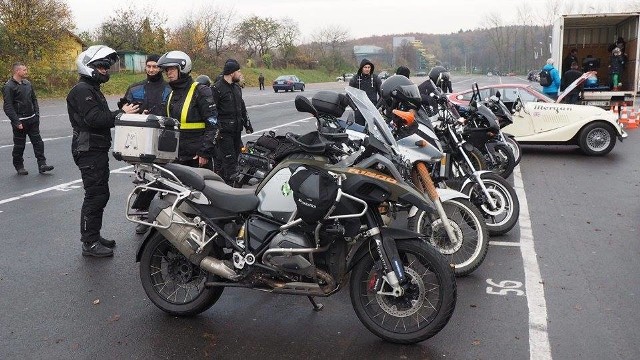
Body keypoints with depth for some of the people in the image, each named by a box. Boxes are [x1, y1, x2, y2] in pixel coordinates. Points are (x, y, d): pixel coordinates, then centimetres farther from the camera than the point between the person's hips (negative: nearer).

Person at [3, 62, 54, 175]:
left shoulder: (27, 83, 9)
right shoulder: (9, 87, -12)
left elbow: (34, 100, 19)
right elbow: (8, 107, -15)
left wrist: (37, 114, 9)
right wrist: (16, 122, -18)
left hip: (32, 119, 6)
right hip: (20, 121, -6)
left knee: (38, 142, 4)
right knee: (19, 145, 5)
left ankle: (42, 164, 6)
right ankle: (19, 166, 19)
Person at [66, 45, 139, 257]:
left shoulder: (93, 89, 20)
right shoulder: (82, 90, -14)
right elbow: (94, 119, -26)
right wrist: (121, 114, -24)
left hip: (98, 150, 11)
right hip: (89, 152, -11)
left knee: (101, 194, 15)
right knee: (95, 196, -8)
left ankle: (94, 236, 25)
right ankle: (89, 243, -2)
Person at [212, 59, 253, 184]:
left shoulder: (237, 87, 17)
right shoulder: (217, 88, -10)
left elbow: (242, 107, 26)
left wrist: (247, 125, 24)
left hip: (236, 130, 8)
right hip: (224, 131, -8)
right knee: (229, 159, -11)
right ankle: (230, 184, -8)